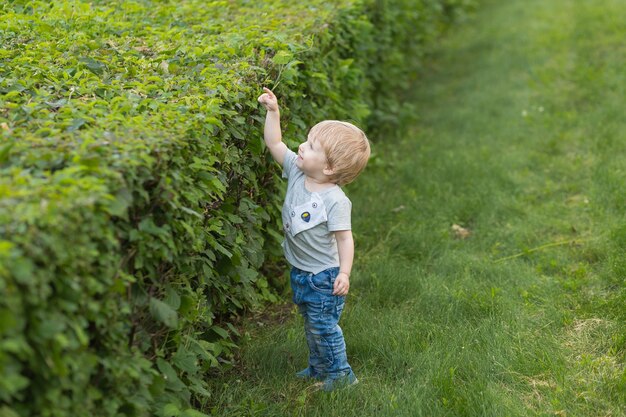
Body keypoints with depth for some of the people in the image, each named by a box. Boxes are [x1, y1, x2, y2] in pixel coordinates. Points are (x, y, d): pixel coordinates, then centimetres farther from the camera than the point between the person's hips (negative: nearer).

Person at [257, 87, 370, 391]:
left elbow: (344, 237, -22)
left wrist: (344, 273, -25)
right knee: (311, 325, 22)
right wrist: (272, 111, -10)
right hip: (300, 272, 8)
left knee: (324, 326, 3)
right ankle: (318, 368, 39)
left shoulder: (335, 200, -27)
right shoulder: (296, 173, -7)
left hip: (324, 276, -8)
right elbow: (274, 144, -1)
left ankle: (340, 374, 21)